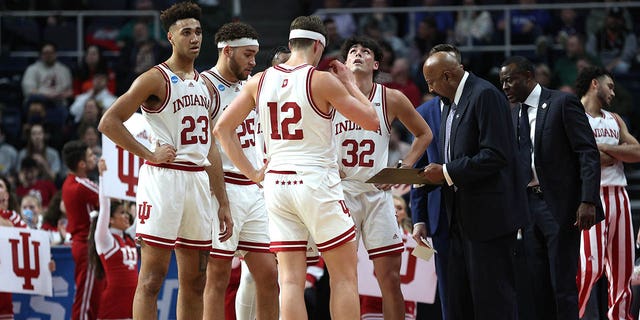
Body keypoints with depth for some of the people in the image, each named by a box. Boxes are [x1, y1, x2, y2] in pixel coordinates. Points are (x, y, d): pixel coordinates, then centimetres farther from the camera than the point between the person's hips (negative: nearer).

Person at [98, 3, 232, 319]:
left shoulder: (204, 85, 17)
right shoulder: (155, 79, -6)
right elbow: (108, 122, -12)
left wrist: (222, 202, 17)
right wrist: (149, 154, -14)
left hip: (199, 180, 8)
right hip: (164, 177, -8)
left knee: (195, 280, 8)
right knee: (152, 277, -8)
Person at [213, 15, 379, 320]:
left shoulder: (259, 81, 6)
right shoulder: (322, 80, -8)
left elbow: (222, 128, 8)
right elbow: (371, 121, -3)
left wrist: (251, 173, 9)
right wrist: (349, 83, 10)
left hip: (276, 183, 4)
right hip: (317, 183, -4)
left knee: (291, 280, 3)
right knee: (344, 276, 5)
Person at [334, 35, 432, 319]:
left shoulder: (392, 99, 2)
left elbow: (424, 134, 15)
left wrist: (404, 168, 3)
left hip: (378, 192, 1)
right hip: (340, 191, -1)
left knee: (390, 277, 0)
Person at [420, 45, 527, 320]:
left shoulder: (485, 96, -12)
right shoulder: (451, 103, 18)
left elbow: (496, 156, -21)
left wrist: (447, 173, -17)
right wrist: (434, 176, 5)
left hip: (488, 215, -10)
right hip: (463, 219, 10)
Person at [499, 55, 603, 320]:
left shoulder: (563, 103, -4)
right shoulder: (515, 114, 16)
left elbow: (588, 153, -9)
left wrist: (588, 201, -19)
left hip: (560, 206, -6)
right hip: (530, 206, 6)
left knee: (563, 285, -7)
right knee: (538, 287, 4)